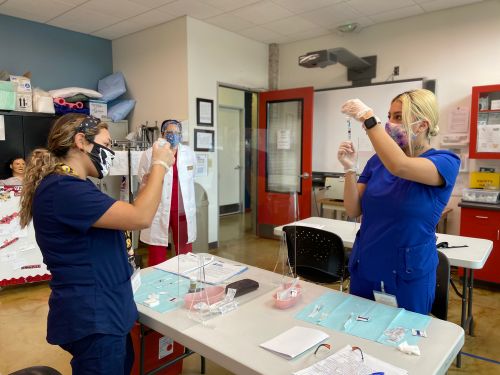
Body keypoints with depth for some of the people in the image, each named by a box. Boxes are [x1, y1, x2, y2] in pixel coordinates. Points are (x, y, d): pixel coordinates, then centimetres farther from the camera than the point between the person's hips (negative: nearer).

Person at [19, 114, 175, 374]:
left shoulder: (73, 186, 11)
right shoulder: (62, 189, -25)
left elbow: (121, 216, 17)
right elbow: (140, 217, -30)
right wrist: (159, 166, -18)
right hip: (91, 318, -10)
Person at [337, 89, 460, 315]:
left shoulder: (446, 162, -12)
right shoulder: (377, 160, 1)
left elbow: (400, 167, -34)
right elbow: (354, 211, -3)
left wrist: (368, 118, -29)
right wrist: (350, 169, -16)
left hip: (408, 275, -4)